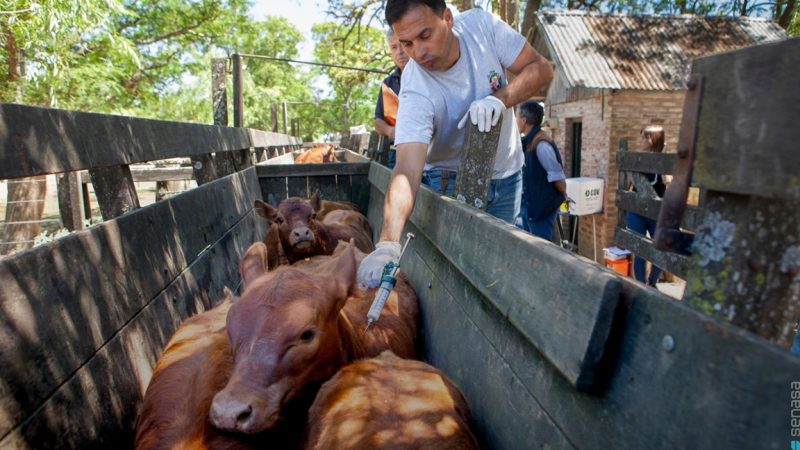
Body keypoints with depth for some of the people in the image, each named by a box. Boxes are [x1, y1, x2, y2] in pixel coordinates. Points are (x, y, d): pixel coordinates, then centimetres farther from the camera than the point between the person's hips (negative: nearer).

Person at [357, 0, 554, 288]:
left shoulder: (480, 24, -19)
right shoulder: (416, 94, -31)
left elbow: (541, 69, -13)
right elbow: (407, 171, -43)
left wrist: (499, 99, -34)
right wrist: (387, 244, -58)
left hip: (506, 174, 4)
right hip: (451, 180, -3)